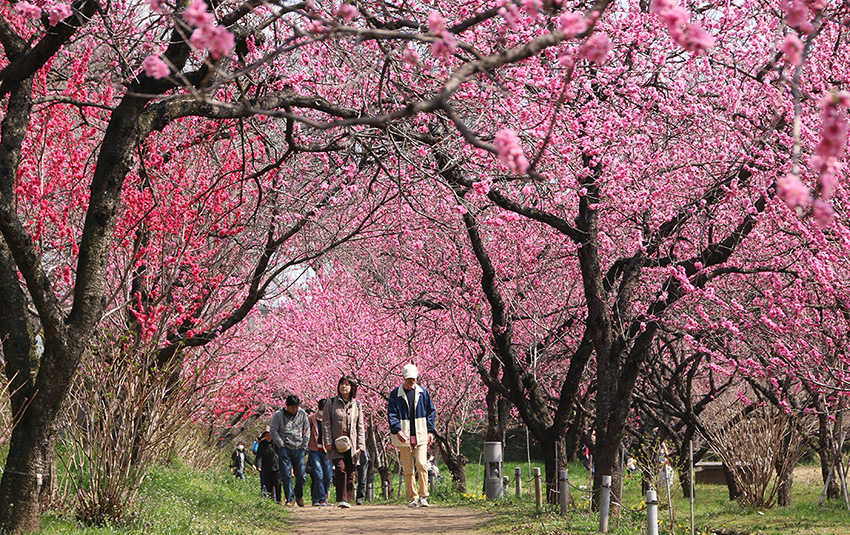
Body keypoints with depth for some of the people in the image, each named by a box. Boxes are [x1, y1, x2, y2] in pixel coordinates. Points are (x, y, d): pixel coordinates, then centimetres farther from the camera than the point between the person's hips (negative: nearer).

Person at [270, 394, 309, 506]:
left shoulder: (302, 414, 8)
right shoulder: (278, 415, -1)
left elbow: (307, 430, 14)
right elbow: (274, 431, 0)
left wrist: (303, 446, 6)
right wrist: (281, 445, -6)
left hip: (299, 448, 2)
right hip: (285, 449, -2)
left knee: (301, 475, -2)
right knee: (286, 475, -8)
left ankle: (299, 496, 20)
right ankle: (290, 499, -2)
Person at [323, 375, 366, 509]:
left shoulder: (356, 404, 12)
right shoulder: (331, 403, 5)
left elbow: (360, 425, 13)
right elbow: (326, 423, 3)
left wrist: (361, 444, 6)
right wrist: (328, 441, -6)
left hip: (351, 443, 3)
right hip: (336, 443, -3)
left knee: (350, 472, 1)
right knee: (340, 468, -17)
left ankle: (348, 499, 9)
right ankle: (341, 499, -18)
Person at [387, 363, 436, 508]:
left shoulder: (423, 392, 10)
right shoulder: (395, 394, 4)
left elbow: (430, 412, 13)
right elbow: (391, 414, -1)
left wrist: (430, 431, 5)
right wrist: (397, 430, -16)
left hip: (420, 436, 0)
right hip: (404, 437, 0)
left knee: (421, 465, -12)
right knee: (408, 469, 1)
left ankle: (423, 496, -6)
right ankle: (412, 498, 8)